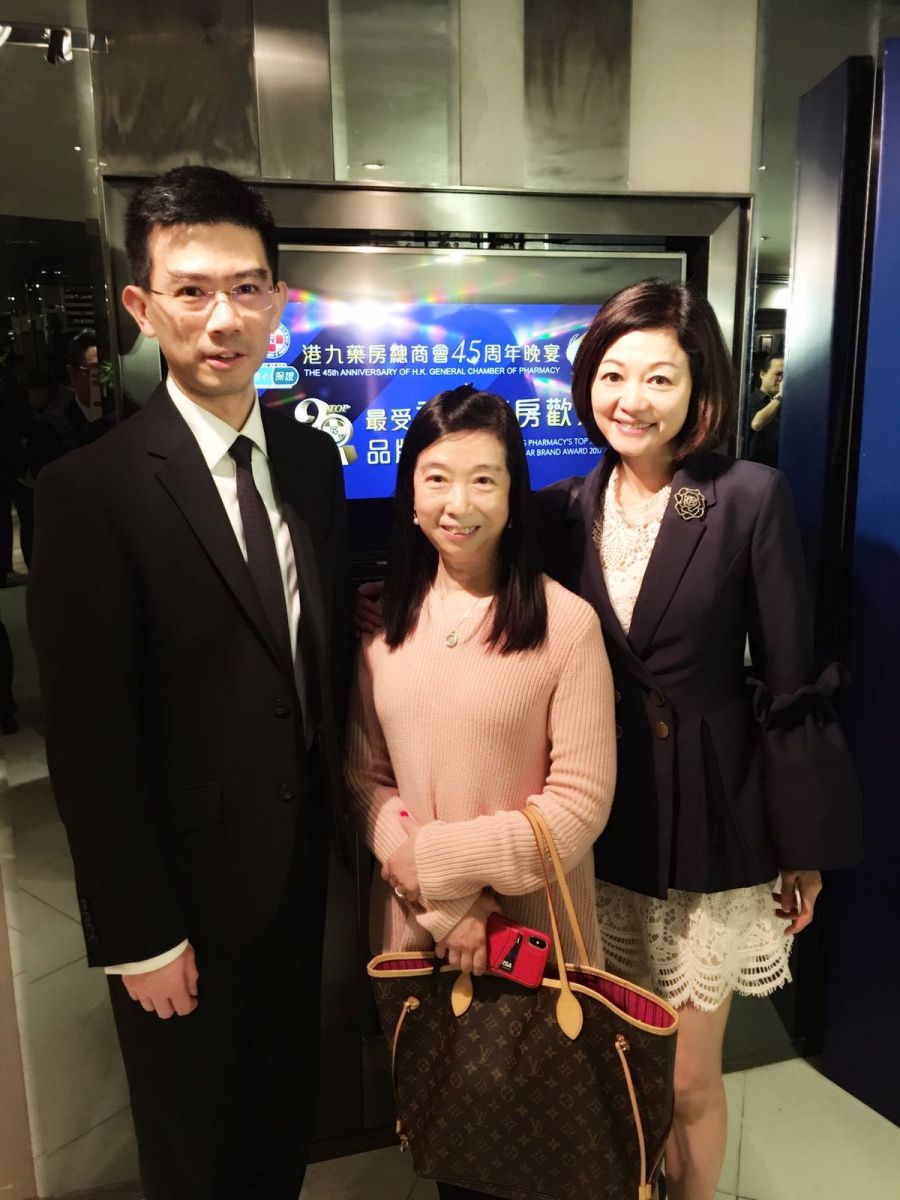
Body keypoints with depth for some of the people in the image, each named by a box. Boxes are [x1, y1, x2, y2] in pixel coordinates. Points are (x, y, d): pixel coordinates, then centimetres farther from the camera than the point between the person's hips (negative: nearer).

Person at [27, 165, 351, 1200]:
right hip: (182, 888, -4)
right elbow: (91, 747, -18)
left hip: (299, 863, 5)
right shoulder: (87, 493, -20)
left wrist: (348, 802, 5)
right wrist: (138, 935, -13)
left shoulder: (314, 461, -1)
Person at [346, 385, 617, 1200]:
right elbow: (366, 777, -2)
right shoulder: (384, 619, -2)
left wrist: (437, 858, -16)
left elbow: (581, 802, -14)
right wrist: (443, 906, -13)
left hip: (534, 929, -3)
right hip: (415, 925, 4)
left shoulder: (566, 622, -16)